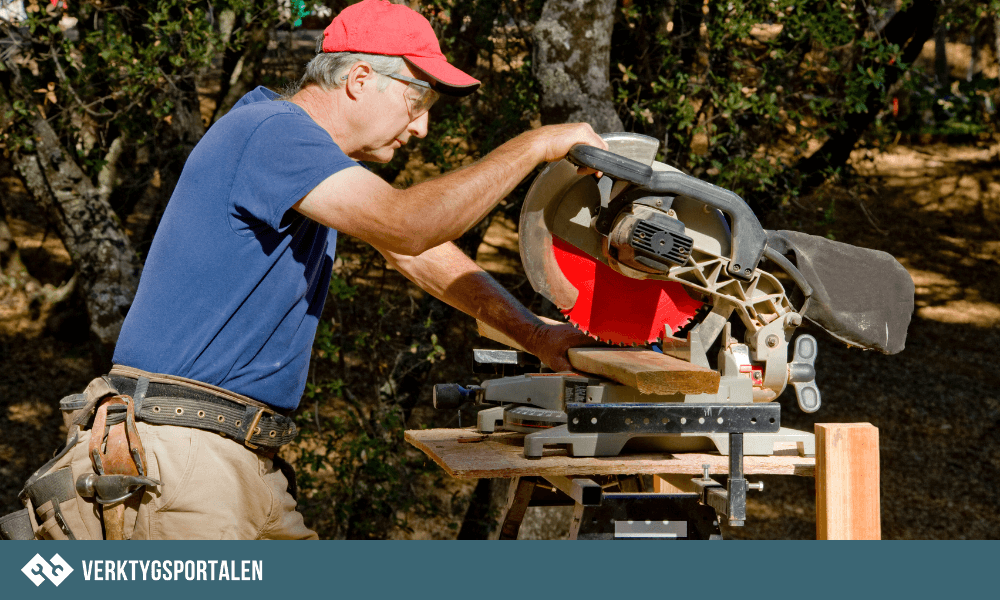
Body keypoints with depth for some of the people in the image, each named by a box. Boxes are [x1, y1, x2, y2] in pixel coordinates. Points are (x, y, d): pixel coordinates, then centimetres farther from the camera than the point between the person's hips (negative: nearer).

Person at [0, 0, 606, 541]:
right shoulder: (272, 130, -15)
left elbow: (421, 254, 24)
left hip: (248, 460, 10)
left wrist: (533, 333, 14)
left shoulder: (321, 154, 18)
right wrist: (537, 145, -17)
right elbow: (408, 224, -27)